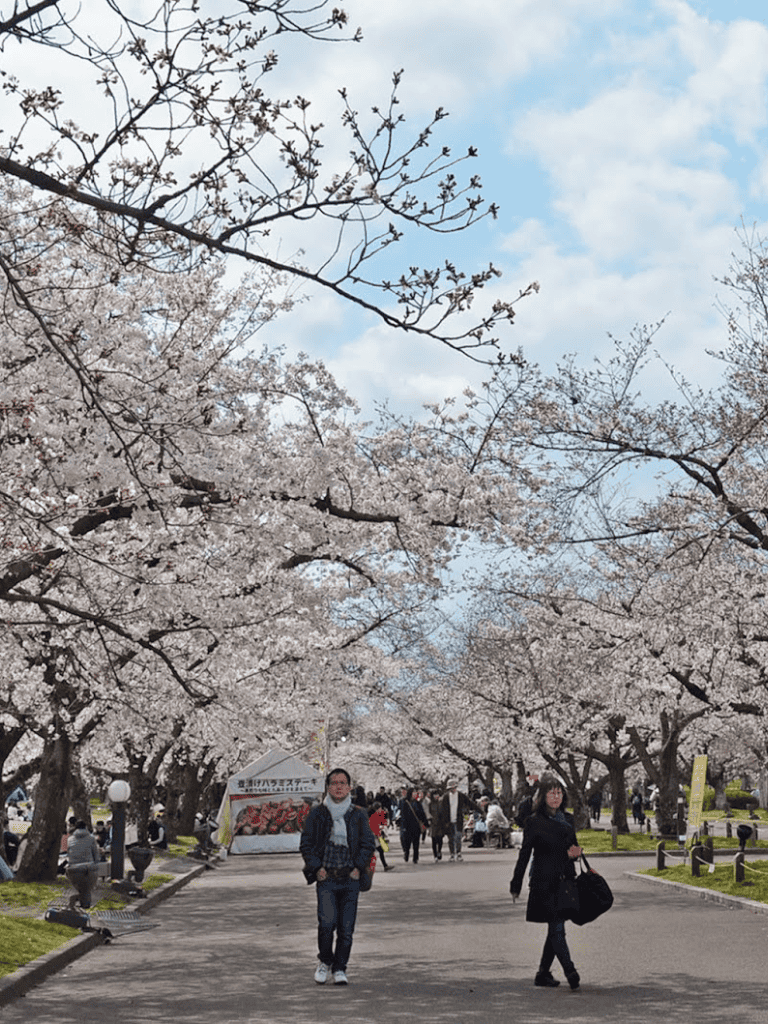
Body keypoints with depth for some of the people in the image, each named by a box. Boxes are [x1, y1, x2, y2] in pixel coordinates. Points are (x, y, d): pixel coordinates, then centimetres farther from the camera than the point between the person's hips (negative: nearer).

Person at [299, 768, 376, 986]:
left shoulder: (358, 815, 6)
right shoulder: (317, 814, 3)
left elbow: (369, 843, 10)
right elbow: (305, 844, 8)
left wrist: (358, 867, 0)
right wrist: (317, 868, -3)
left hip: (350, 879, 2)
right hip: (326, 878, -1)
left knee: (346, 927, 0)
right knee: (327, 923, -16)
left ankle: (339, 968, 17)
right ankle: (325, 961, 9)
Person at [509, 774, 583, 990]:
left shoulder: (568, 819, 11)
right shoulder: (534, 822, -4)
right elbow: (525, 854, -2)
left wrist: (575, 852, -3)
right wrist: (516, 885, -1)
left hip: (565, 881, 6)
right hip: (544, 882, -6)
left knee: (555, 929, 9)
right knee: (557, 928, -11)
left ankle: (543, 973, 19)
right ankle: (569, 971, -17)